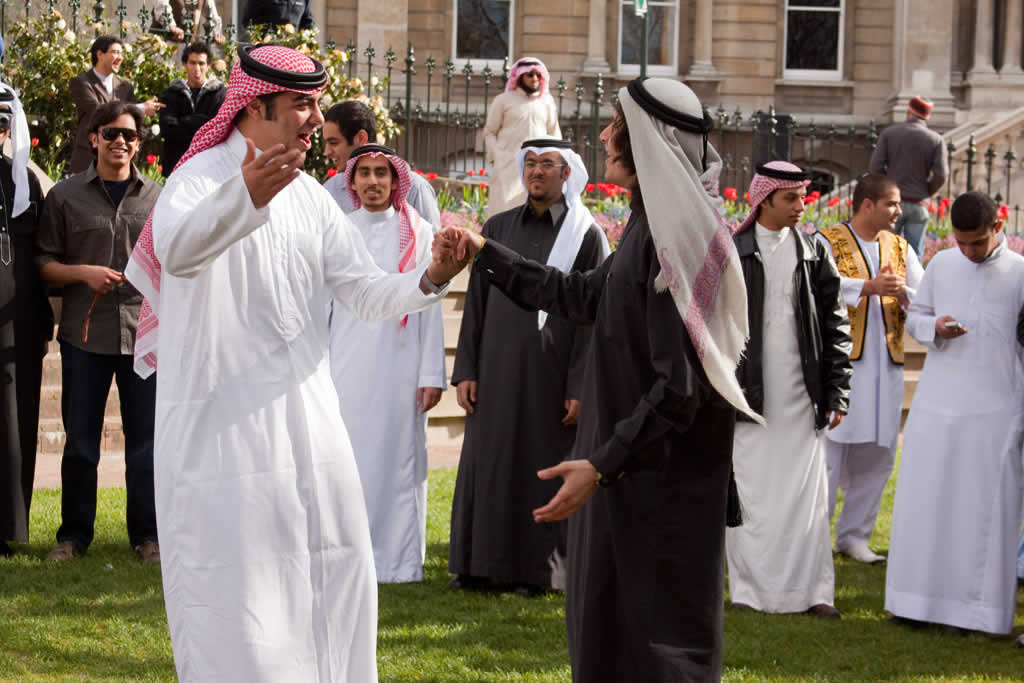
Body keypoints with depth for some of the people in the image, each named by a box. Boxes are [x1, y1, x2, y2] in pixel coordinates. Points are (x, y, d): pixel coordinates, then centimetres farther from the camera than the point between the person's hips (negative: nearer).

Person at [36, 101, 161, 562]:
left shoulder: (157, 198, 8)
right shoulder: (66, 196, 5)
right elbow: (44, 264, 4)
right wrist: (84, 273, -12)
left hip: (145, 330, 1)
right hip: (85, 332, -1)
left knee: (146, 439, 4)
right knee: (80, 440, 5)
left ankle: (147, 534, 14)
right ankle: (73, 534, 16)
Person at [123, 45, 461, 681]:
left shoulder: (310, 195, 13)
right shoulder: (204, 175, -10)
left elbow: (367, 290, 7)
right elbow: (177, 251, -33)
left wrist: (430, 278, -14)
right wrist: (246, 197, -52)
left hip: (307, 418, 7)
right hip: (225, 423, -7)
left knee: (332, 575, 9)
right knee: (236, 581, -6)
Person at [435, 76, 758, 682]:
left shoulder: (673, 235, -21)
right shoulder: (650, 225, 8)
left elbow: (679, 386, -23)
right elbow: (582, 296, 24)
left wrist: (603, 464, -25)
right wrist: (486, 254, 25)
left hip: (663, 475, -10)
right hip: (636, 464, 10)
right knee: (610, 626, 17)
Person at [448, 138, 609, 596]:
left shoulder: (585, 235, -1)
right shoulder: (497, 228, 9)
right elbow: (476, 303, 9)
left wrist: (580, 387, -10)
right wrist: (465, 370, 2)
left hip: (551, 373, -3)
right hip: (498, 367, 3)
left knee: (542, 467, 1)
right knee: (488, 461, 5)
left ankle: (534, 566, 9)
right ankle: (481, 562, 13)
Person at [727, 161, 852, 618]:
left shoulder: (815, 254, 7)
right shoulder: (732, 254, 1)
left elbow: (835, 324, 7)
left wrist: (836, 391, 0)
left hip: (801, 395, 2)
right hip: (748, 392, -1)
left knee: (805, 493, 1)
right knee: (749, 492, 1)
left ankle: (810, 591, 4)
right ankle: (750, 588, 9)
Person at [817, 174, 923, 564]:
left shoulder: (900, 249, 15)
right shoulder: (828, 242, -1)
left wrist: (904, 292, -15)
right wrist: (868, 287, -27)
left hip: (885, 367, 6)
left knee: (876, 458, 8)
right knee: (829, 451, -7)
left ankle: (854, 536, 18)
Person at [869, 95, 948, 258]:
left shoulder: (889, 133, 1)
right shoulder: (935, 140, 0)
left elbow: (875, 167, -5)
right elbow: (941, 175, -7)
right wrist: (926, 193, 10)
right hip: (918, 205, 0)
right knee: (914, 255, 4)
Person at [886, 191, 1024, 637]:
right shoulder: (941, 265, 7)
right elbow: (914, 315, 16)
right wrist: (933, 327, -8)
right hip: (936, 403, 3)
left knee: (982, 508, 0)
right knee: (925, 501, 5)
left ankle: (969, 606, 6)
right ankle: (919, 599, 14)